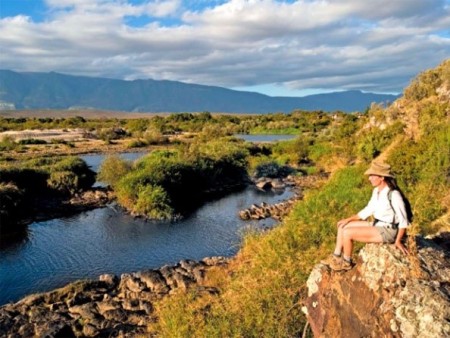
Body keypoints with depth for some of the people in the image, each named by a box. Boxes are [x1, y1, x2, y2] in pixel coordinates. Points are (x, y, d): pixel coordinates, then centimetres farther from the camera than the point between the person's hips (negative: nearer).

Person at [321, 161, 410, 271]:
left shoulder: (394, 194, -23)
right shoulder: (376, 191, 4)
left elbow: (403, 220, -18)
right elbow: (368, 210, 12)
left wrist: (398, 241, -18)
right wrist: (348, 219, 6)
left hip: (387, 231, -9)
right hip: (377, 225, 9)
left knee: (347, 233, -18)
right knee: (342, 226, 5)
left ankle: (347, 262, 4)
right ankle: (336, 257, 9)